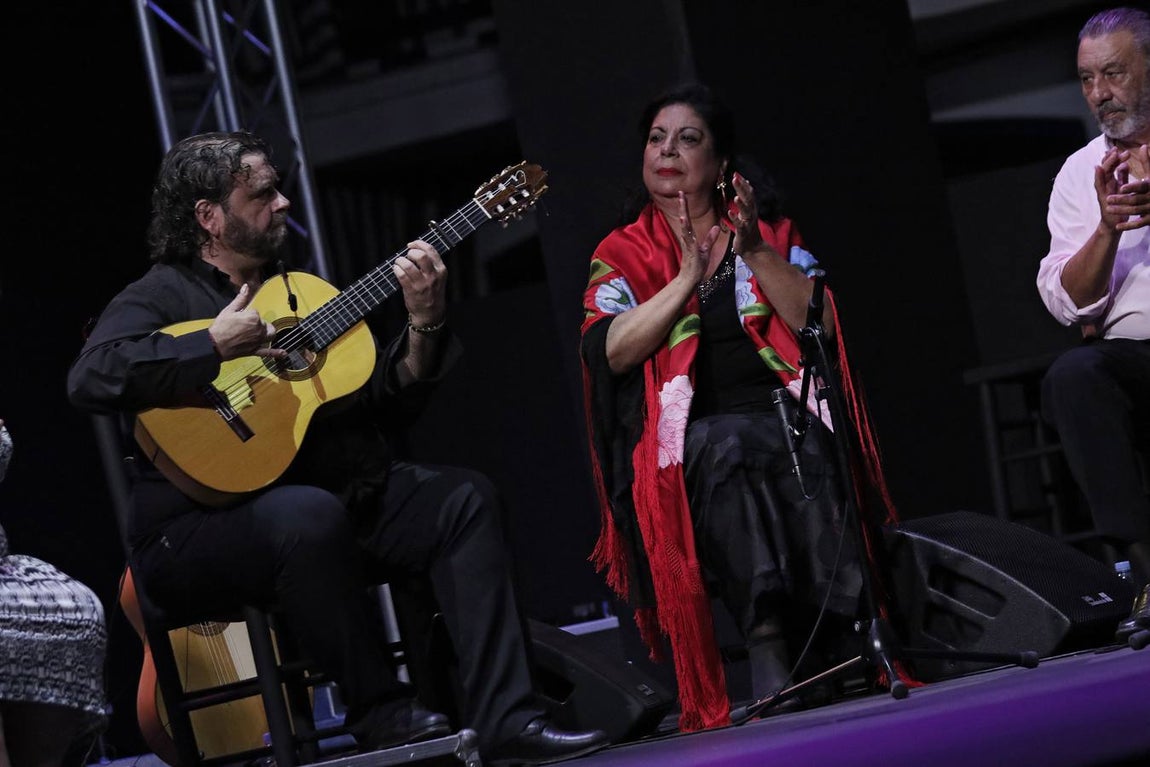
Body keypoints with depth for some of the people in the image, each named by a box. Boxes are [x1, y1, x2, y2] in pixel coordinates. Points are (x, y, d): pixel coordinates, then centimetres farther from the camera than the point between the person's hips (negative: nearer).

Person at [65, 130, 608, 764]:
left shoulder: (295, 291, 20)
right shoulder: (161, 297, -1)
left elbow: (381, 404, 16)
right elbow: (90, 378, -23)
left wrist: (423, 325, 0)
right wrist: (215, 346, -21)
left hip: (335, 503, 7)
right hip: (195, 532, -7)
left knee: (462, 497, -10)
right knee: (311, 514, -38)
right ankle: (382, 714, -20)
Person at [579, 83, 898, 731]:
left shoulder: (772, 233, 18)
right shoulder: (622, 255, 16)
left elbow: (818, 321, 2)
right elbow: (612, 352, -2)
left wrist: (755, 251, -8)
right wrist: (686, 278, -9)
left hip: (784, 409, 1)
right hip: (691, 433, -1)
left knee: (801, 447, -35)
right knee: (726, 450, -36)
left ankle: (845, 623, -41)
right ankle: (768, 644, -46)